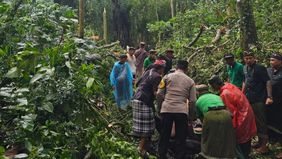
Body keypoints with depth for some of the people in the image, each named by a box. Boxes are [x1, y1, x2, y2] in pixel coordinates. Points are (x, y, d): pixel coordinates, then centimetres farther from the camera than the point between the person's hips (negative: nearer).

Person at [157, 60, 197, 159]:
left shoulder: (167, 77, 9)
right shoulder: (190, 81, 10)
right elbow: (192, 101, 6)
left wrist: (160, 109, 14)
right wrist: (191, 115, 17)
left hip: (166, 110, 1)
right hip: (182, 111, 0)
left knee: (164, 137, 11)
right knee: (181, 139, 10)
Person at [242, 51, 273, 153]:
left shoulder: (260, 68, -12)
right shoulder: (245, 68, 10)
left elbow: (268, 82, -15)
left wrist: (269, 97, -21)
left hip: (259, 100, -7)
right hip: (249, 99, 7)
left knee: (261, 122, 0)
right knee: (254, 121, 15)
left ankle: (264, 145, 10)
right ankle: (260, 141, 29)